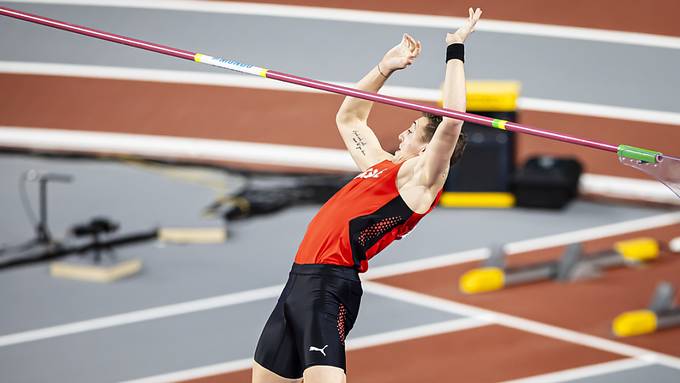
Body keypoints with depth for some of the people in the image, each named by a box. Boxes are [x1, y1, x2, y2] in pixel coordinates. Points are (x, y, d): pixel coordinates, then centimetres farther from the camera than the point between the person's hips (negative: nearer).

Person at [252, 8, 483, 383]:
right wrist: (384, 68, 31)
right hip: (300, 278, 9)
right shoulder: (381, 164, 23)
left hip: (329, 285, -9)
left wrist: (454, 51, -9)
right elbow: (348, 117, 39)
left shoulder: (420, 177, -2)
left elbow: (452, 121, -17)